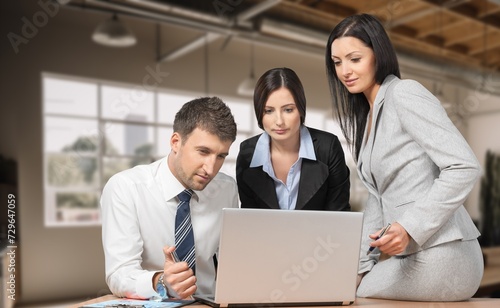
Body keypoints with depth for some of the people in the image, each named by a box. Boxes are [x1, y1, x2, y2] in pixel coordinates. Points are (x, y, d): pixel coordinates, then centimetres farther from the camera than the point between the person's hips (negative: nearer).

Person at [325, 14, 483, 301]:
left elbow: (465, 167, -18)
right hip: (412, 256, 8)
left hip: (441, 257, -8)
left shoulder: (404, 93, -11)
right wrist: (362, 263, 7)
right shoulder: (363, 117, 15)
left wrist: (410, 227, -25)